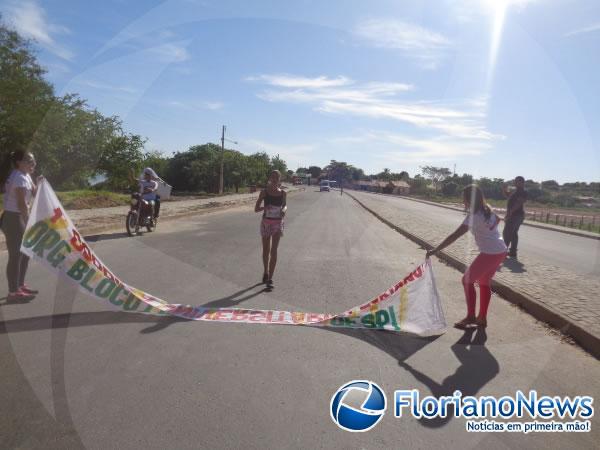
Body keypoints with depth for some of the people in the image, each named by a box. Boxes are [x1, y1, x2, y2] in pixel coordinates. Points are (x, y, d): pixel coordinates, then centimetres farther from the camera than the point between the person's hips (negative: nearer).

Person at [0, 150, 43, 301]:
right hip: (13, 219, -10)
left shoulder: (25, 176, 11)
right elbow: (22, 204, -21)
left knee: (25, 253, 17)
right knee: (16, 255, -6)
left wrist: (39, 183, -3)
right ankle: (13, 292, 1)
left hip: (19, 218, 10)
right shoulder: (19, 178, -18)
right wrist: (30, 224, -18)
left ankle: (20, 285, 28)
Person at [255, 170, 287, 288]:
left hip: (278, 223, 0)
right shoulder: (264, 192, -3)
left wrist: (284, 209, -5)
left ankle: (270, 278, -6)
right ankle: (266, 272, 34)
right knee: (266, 250, 11)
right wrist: (264, 207, -24)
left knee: (274, 250, -8)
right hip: (266, 222, 0)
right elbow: (256, 209, -2)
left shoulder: (282, 193, 1)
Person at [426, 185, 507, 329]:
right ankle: (482, 318, 26)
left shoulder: (474, 216, -19)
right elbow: (497, 219, 31)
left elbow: (454, 236, -25)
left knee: (467, 280, 3)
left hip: (490, 254, -9)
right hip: (501, 251, 9)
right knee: (484, 283, 18)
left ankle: (470, 317, 8)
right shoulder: (487, 210, 7)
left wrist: (435, 250, -25)